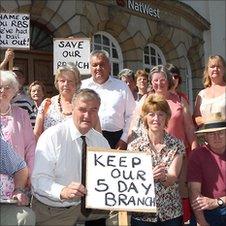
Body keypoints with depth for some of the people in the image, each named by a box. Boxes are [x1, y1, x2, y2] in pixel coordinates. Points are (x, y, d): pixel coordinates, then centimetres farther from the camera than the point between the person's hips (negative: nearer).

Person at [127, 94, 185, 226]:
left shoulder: (176, 144, -1)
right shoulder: (134, 146, -4)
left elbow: (173, 177, -10)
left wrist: (163, 176, -33)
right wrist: (151, 175, -30)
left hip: (172, 213, 1)